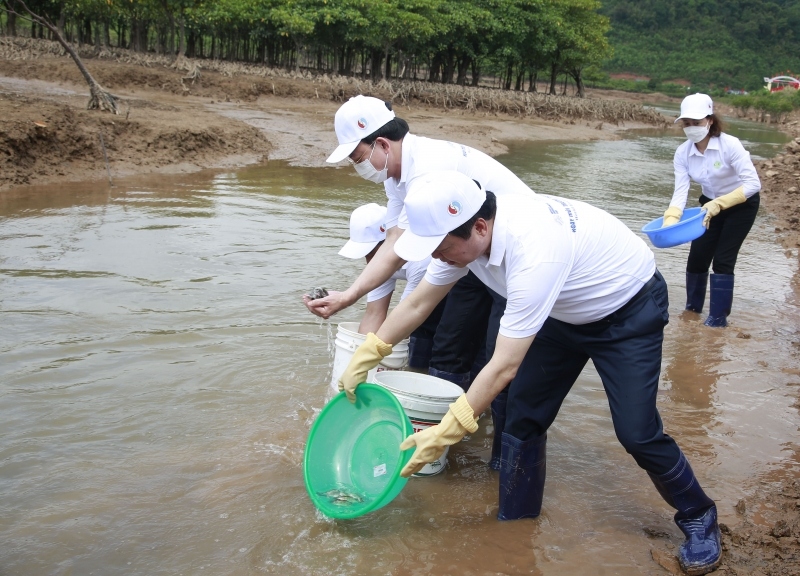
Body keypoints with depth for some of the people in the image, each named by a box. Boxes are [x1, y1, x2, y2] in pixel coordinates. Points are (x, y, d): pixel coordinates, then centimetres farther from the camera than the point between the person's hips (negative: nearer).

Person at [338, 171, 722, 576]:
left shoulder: (534, 250, -42)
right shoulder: (464, 232, -18)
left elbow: (504, 367, -38)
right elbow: (417, 303, -2)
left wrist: (445, 433, -32)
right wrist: (364, 358, -1)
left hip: (629, 309, -7)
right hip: (566, 312, 7)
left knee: (636, 432, -12)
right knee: (524, 415, 0)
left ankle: (698, 518, 14)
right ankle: (515, 523, 15)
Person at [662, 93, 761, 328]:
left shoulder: (730, 145, -29)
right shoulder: (682, 153, -16)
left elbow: (753, 183, -32)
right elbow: (680, 191, -22)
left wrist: (719, 204, -41)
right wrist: (670, 221, -38)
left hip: (741, 204, -4)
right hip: (711, 204, 4)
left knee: (722, 259, -9)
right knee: (697, 256, 3)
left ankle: (719, 317, 3)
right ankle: (693, 308, 26)